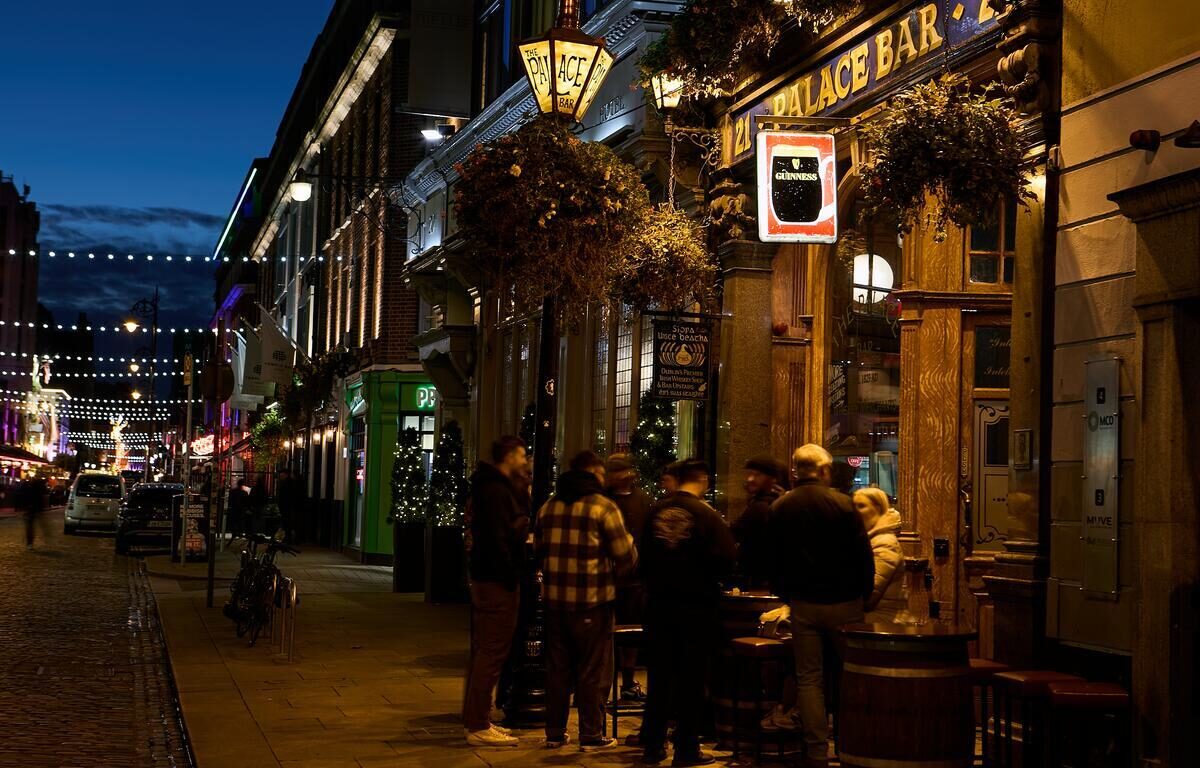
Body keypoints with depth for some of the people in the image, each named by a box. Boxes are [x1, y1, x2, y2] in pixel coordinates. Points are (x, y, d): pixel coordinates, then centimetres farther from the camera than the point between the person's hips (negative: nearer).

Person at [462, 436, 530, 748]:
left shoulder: (495, 487, 17)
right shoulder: (497, 491, -16)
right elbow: (499, 539, -21)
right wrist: (511, 577, -18)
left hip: (486, 578, 11)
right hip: (498, 581, -11)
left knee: (483, 650, 16)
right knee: (492, 652, -8)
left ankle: (475, 719, 24)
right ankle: (479, 726, -6)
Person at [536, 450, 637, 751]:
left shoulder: (548, 507, 8)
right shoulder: (604, 507, -9)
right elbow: (626, 557, -9)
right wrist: (613, 573, 10)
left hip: (555, 598, 5)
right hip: (592, 601, -5)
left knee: (557, 667, 14)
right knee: (593, 670, 5)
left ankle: (554, 733, 20)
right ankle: (591, 735, 8)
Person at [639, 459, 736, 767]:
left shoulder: (656, 511, 0)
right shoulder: (705, 513, -13)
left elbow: (644, 555, 7)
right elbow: (726, 558, -17)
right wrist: (709, 579, 3)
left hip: (659, 602, 4)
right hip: (696, 604, -4)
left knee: (659, 675, 12)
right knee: (690, 678, 4)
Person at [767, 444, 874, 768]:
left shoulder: (779, 508, 0)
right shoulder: (841, 503, -9)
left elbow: (774, 560, 7)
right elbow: (863, 554, -6)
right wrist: (863, 593, 7)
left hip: (803, 604, 2)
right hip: (844, 603, -1)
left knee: (809, 678, 6)